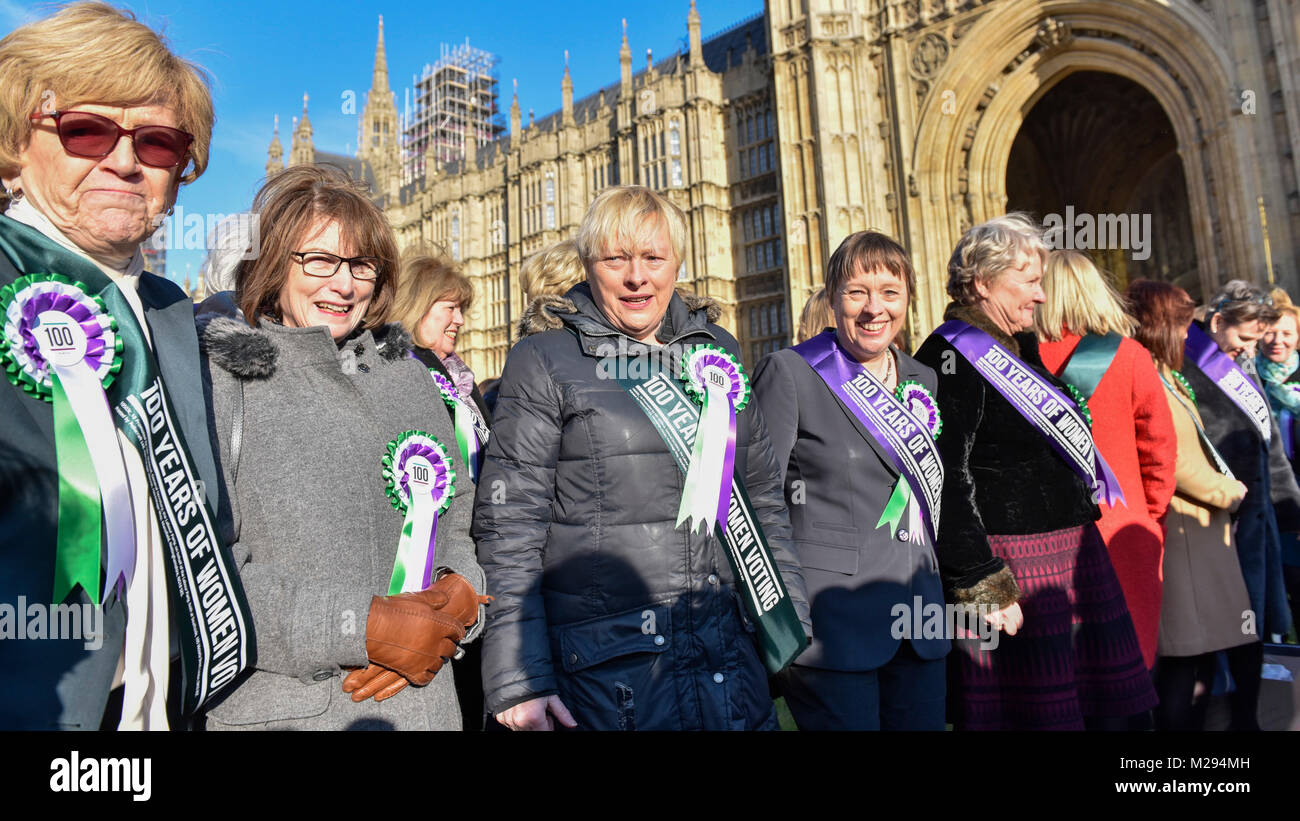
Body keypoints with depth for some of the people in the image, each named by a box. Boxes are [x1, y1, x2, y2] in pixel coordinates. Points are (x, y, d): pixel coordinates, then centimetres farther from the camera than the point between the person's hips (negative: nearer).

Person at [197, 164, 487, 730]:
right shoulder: (217, 375, -9)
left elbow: (460, 518, 11)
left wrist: (458, 594, -9)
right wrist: (363, 628, -20)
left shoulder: (406, 373, 8)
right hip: (275, 711, -4)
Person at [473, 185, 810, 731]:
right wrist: (519, 680, -13)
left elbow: (764, 499, 14)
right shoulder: (542, 361, -4)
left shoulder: (716, 353, 9)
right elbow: (508, 527, -8)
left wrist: (789, 625, 10)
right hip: (604, 675, -4)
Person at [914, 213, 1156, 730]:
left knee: (1104, 706, 14)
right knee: (1034, 711, -2)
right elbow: (946, 485, -20)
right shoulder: (949, 358, -14)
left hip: (1075, 549, 10)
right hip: (1017, 570, -10)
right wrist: (985, 587, -21)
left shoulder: (1020, 349, 17)